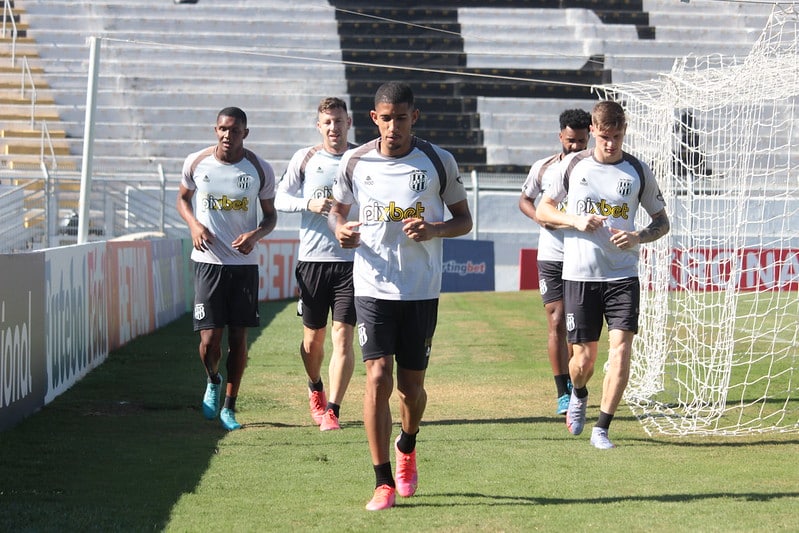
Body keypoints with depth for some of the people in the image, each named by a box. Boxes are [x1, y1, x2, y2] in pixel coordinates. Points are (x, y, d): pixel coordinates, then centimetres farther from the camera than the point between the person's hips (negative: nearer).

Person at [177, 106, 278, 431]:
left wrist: (256, 234, -12)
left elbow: (271, 214, 9)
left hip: (244, 263, 1)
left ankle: (229, 407, 16)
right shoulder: (196, 163, -1)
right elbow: (183, 198, 16)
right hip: (208, 261, -1)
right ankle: (213, 381, 27)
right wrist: (194, 225, -5)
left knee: (238, 337, 3)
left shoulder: (260, 170, -2)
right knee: (210, 340, -7)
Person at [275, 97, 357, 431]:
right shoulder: (305, 159, 4)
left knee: (342, 337, -10)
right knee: (313, 339, 9)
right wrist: (309, 204, -9)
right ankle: (315, 389, 38)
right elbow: (280, 199, 8)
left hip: (351, 259, -1)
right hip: (312, 259, 1)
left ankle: (332, 410, -8)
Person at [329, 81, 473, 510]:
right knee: (378, 378, -11)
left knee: (411, 385, 7)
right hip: (372, 287, 0)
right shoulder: (355, 162, 2)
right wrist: (340, 229, -7)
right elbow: (337, 209, 17)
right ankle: (383, 482, -4)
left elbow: (464, 220, 6)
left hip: (421, 291, 0)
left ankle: (407, 447, 40)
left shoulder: (439, 162, -2)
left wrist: (434, 230, -15)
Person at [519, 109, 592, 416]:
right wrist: (540, 217, -4)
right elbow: (525, 200, 17)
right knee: (557, 324, -7)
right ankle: (563, 395, -5)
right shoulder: (543, 168, 3)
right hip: (551, 256, 0)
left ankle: (572, 383, 25)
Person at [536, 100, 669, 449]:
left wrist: (638, 237, -10)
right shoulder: (573, 165, 3)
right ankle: (578, 395, 38)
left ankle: (602, 429, -5)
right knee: (584, 358, 3)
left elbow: (662, 221, 11)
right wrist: (575, 220, -9)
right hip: (579, 275, 0)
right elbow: (542, 210, 11)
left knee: (621, 349, -14)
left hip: (623, 276, 0)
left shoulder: (637, 171, 4)